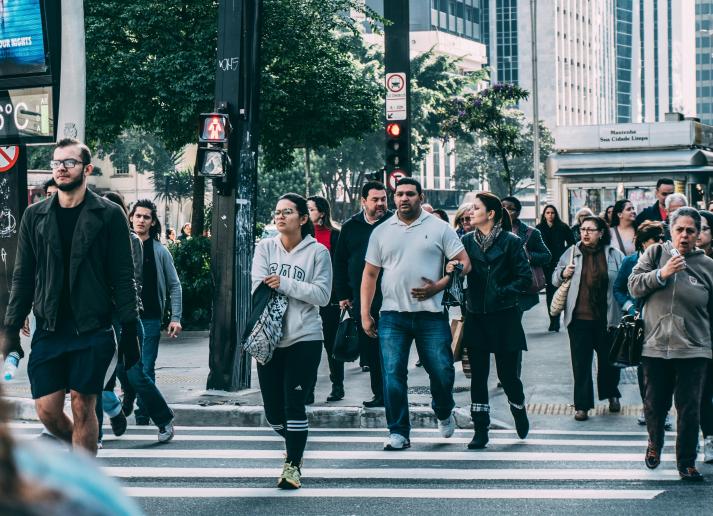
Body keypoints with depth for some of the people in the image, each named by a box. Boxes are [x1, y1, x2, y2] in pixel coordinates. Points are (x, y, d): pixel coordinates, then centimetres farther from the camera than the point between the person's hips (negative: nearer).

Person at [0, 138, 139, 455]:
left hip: (93, 330, -3)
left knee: (82, 407, -2)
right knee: (47, 410, 1)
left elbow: (123, 278, -2)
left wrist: (129, 329, -6)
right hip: (48, 330, 3)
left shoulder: (109, 215, -1)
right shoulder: (34, 216, 9)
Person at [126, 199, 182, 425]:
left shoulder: (160, 251, 3)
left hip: (150, 319, -1)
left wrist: (176, 318, -2)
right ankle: (128, 396, 31)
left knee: (146, 369, 0)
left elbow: (174, 286, 5)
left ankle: (143, 418, 9)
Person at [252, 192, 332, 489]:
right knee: (273, 410, 9)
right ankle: (295, 443, 38)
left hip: (304, 338, -3)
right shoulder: (265, 248, 6)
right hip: (269, 339, 3)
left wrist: (284, 283, -15)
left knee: (294, 404, -9)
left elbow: (322, 295, -10)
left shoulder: (317, 251, -2)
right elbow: (259, 287, -5)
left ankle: (293, 464, 5)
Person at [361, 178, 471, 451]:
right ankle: (398, 432, 5)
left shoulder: (439, 228, 4)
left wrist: (438, 286, -12)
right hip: (392, 315, 1)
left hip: (431, 315, -1)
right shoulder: (381, 232, 10)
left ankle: (444, 413, 30)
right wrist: (365, 314, 6)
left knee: (442, 372, 0)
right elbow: (370, 274, 13)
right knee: (392, 374, -4)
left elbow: (463, 262, 1)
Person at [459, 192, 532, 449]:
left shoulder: (511, 241, -4)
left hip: (504, 318, -3)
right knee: (478, 375, 2)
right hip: (476, 317, 3)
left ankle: (519, 411, 33)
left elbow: (525, 278, -5)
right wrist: (452, 269, -18)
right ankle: (480, 430, 9)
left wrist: (502, 293, -13)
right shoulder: (467, 241, 7)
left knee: (507, 373, 3)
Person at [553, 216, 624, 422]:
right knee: (581, 362, 1)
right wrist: (563, 274, -8)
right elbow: (555, 279, 13)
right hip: (579, 318, 0)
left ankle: (612, 394, 38)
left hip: (606, 318, 0)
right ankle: (582, 405, 7)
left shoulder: (615, 255, 1)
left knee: (609, 359, 14)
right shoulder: (572, 253, 5)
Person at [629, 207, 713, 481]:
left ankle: (687, 462, 13)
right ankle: (655, 443, 39)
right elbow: (634, 285, -2)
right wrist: (661, 274, -16)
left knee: (690, 408, 0)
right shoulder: (655, 254, 4)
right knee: (655, 404, 11)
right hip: (655, 346, 1)